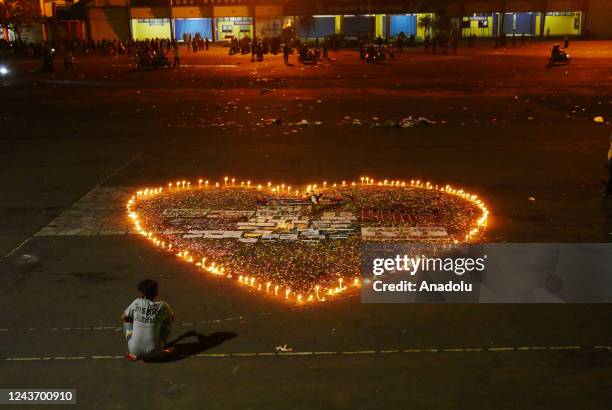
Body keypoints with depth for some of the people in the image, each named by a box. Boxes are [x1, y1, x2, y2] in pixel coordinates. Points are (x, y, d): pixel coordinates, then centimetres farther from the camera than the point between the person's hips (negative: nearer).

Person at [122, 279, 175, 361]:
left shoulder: (136, 303, -2)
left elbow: (123, 317, 13)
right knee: (168, 320, 17)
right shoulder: (162, 306, -7)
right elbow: (172, 318, 14)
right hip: (153, 352, -1)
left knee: (127, 321, 24)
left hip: (135, 350, 1)